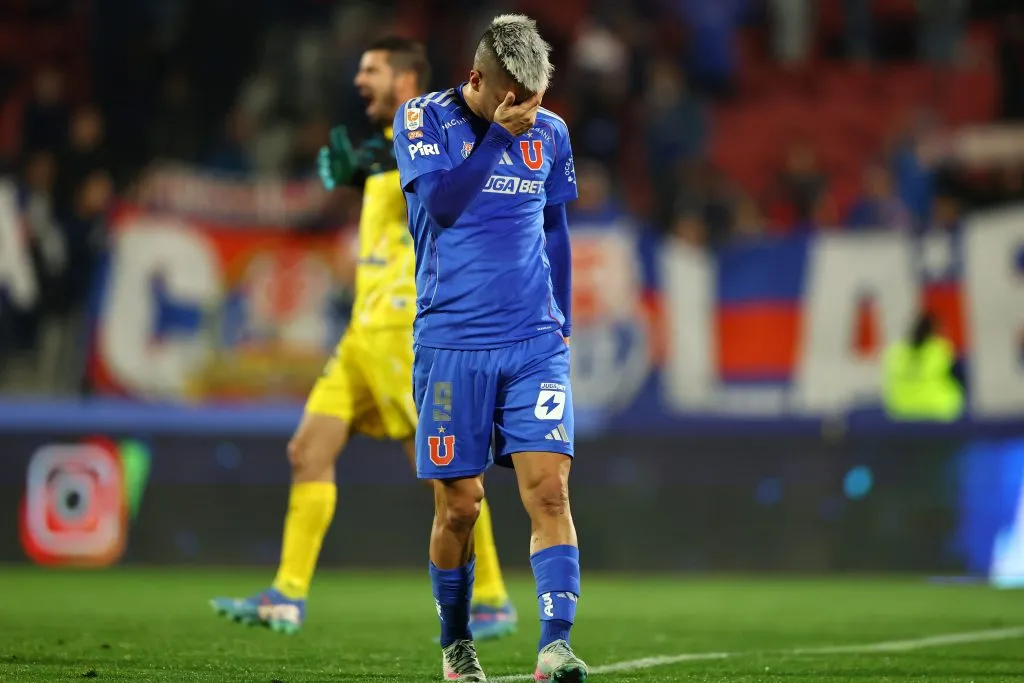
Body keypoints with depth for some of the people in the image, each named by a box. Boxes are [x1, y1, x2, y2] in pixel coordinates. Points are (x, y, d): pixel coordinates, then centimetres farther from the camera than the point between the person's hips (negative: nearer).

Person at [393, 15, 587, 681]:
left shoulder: (549, 133, 9)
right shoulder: (423, 118, -1)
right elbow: (439, 200, -17)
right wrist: (498, 132, -19)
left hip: (536, 344, 2)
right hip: (451, 344, -2)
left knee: (549, 489, -13)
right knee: (460, 504, 2)